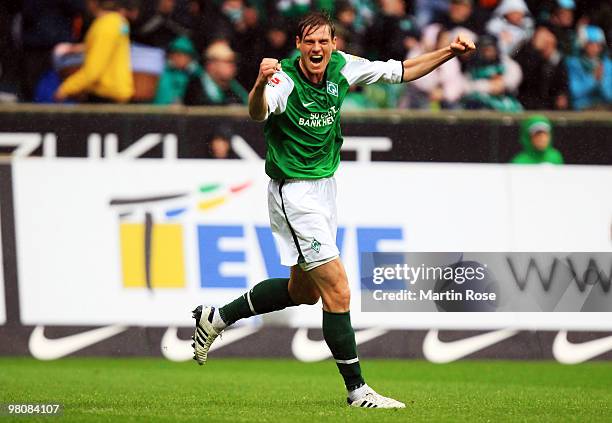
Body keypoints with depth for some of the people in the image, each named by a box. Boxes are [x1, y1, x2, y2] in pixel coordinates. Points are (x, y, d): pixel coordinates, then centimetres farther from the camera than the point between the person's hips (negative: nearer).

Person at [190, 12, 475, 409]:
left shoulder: (342, 67, -4)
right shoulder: (285, 80, -24)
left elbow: (400, 71, 8)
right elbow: (258, 112, -44)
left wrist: (450, 52, -1)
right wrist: (261, 85, -66)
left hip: (325, 186, 8)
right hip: (295, 193, -8)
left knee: (304, 290, 21)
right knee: (337, 291, -11)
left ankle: (217, 317, 34)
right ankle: (357, 390, -2)